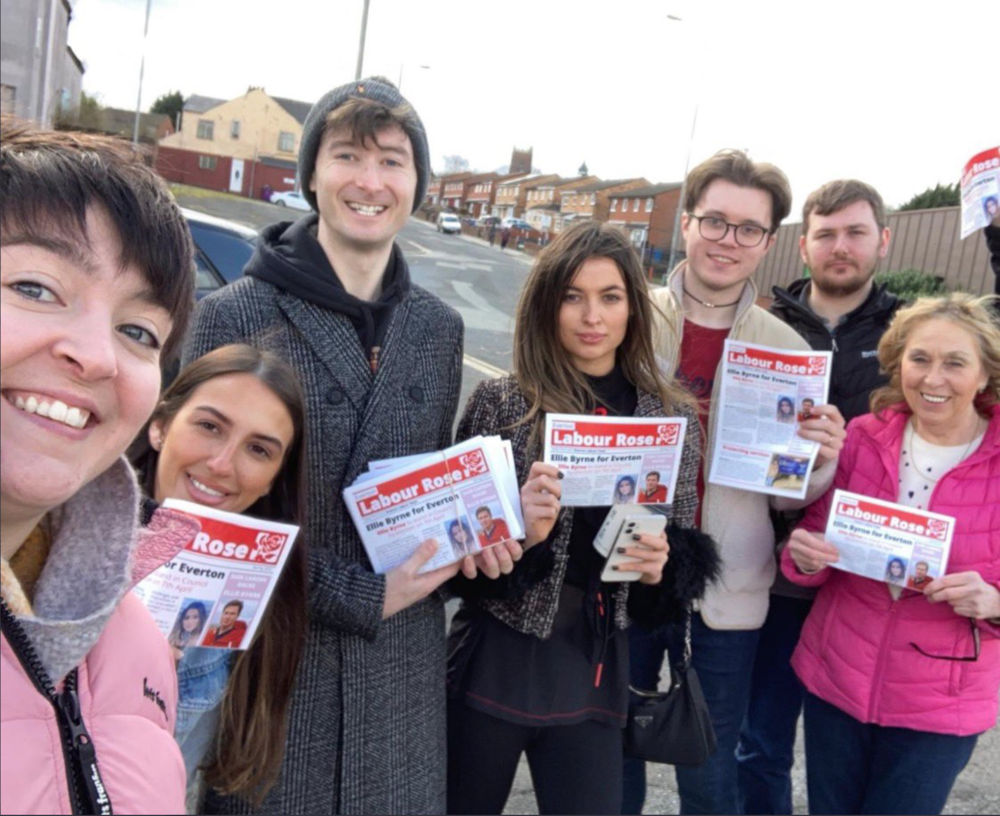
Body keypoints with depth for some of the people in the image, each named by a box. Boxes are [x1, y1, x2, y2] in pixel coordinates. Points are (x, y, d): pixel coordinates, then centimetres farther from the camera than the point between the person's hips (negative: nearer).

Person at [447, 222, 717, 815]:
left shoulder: (673, 417, 0)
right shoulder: (499, 403, -8)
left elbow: (686, 554, 9)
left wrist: (661, 566, -13)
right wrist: (517, 529, -24)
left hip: (597, 674, 2)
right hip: (495, 666, -1)